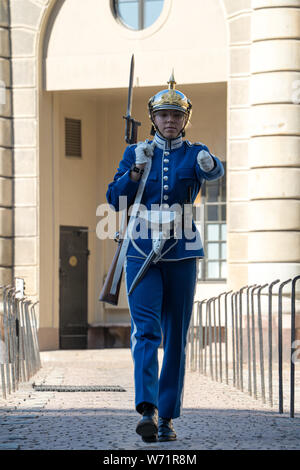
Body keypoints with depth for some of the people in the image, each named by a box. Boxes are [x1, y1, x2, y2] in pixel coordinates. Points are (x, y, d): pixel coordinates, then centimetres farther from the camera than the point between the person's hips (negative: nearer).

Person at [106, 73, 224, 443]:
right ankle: (147, 410, -25)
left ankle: (167, 417, 11)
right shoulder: (135, 154, 9)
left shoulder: (194, 154, 5)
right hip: (141, 253, -1)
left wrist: (209, 165, -45)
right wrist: (137, 170, -13)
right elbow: (115, 201, 2)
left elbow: (215, 171, -20)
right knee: (146, 329, -15)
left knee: (176, 336, 4)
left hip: (181, 255, 1)